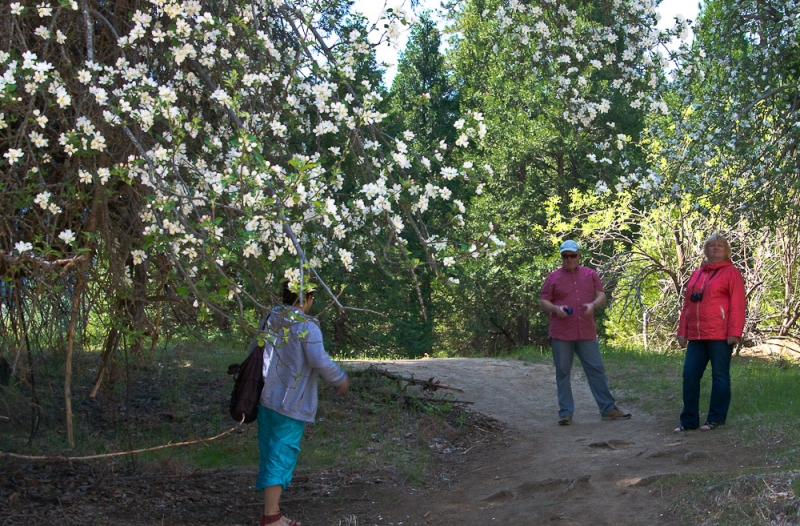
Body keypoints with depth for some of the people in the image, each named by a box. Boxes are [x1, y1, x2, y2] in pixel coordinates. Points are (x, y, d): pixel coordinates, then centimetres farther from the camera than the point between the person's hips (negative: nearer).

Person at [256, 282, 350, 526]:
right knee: (281, 457, -3)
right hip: (291, 404, -7)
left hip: (266, 399, 7)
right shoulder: (307, 326, -14)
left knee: (270, 455, 13)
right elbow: (320, 361, -19)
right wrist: (341, 379, -3)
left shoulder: (271, 319, 6)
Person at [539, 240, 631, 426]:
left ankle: (608, 409, 9)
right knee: (563, 373, 2)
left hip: (587, 333, 2)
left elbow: (602, 296, 9)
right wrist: (556, 309, -17)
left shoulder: (590, 275, 10)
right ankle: (565, 412, 8)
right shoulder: (553, 277, 4)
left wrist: (593, 305, -13)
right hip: (561, 334, -1)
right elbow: (543, 302, 4)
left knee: (597, 369, 3)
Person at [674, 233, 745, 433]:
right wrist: (682, 331, 12)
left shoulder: (731, 273, 0)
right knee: (690, 375, 2)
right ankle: (689, 420, 8)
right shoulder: (696, 274, 18)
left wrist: (734, 332, -15)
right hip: (696, 336, 6)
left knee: (720, 376, 1)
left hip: (720, 336, -6)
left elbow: (737, 305, -8)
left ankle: (716, 419, 8)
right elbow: (687, 304, 18)